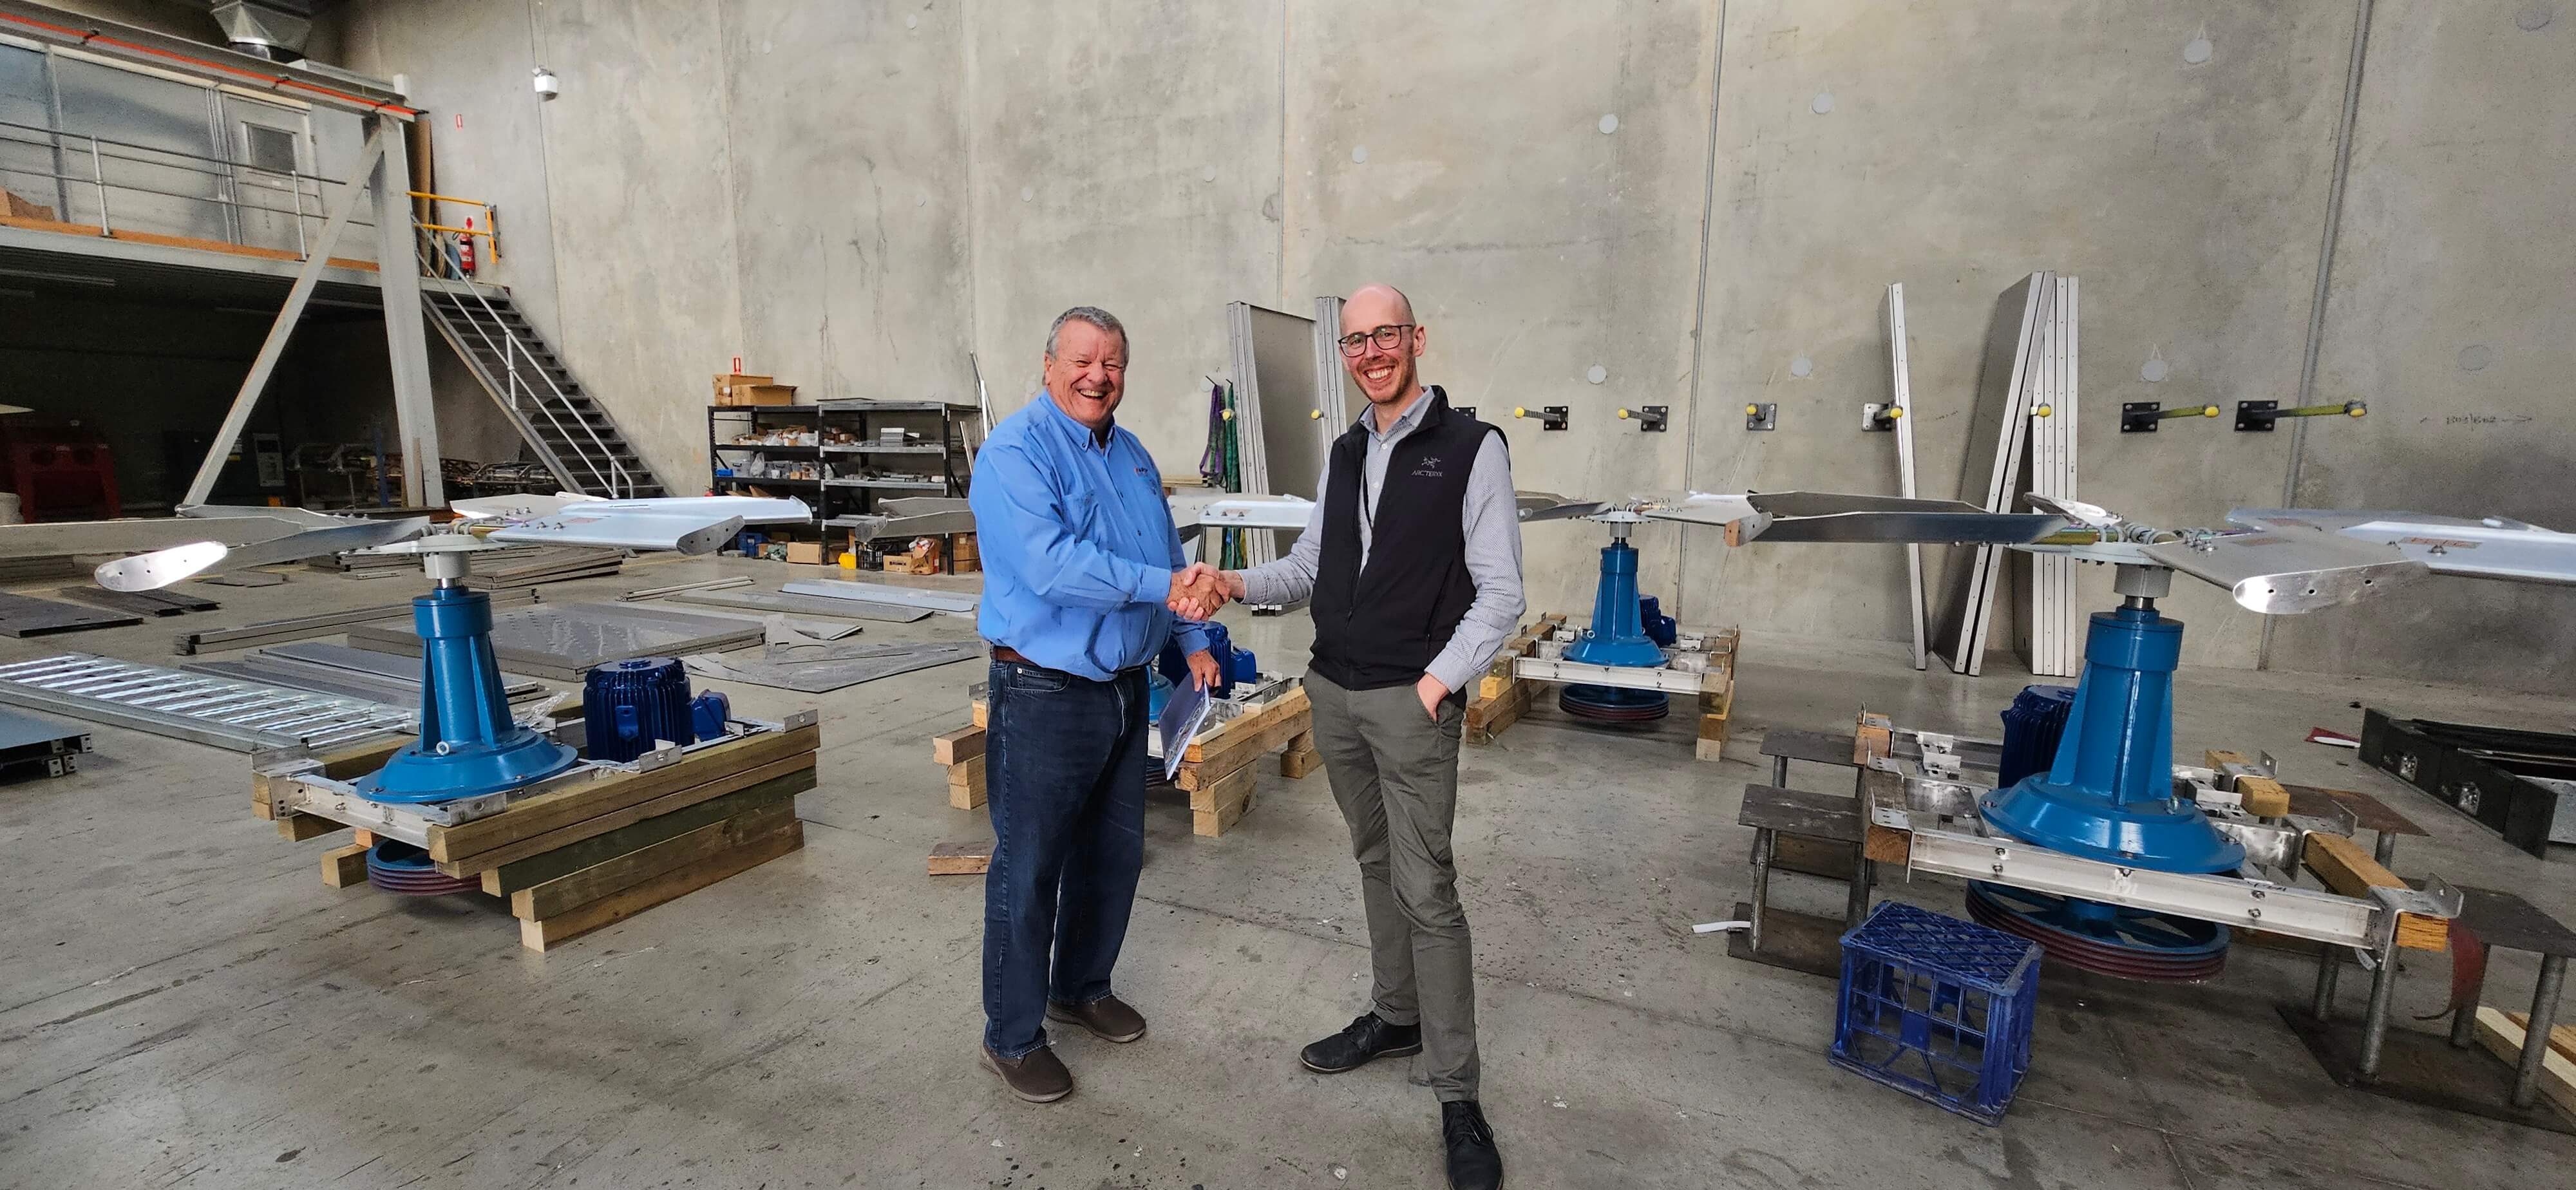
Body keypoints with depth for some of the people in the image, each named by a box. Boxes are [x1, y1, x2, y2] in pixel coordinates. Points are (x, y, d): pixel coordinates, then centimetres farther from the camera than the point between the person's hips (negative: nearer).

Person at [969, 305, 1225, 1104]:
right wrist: (1161, 586, -29)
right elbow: (1050, 565, -28)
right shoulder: (1016, 452, -14)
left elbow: (1169, 556, 20)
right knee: (1029, 868, 4)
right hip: (1045, 696, -8)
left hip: (1124, 688, 8)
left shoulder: (1132, 456, 12)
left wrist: (1192, 641, 14)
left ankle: (1081, 988, 40)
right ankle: (1011, 1036, 23)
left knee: (1114, 854, 18)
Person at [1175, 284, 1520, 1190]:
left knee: (1425, 888, -3)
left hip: (1411, 700, -6)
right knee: (1376, 861, 18)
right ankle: (1395, 1015, 37)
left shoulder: (1471, 448, -7)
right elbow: (1310, 567, 14)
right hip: (1333, 693, 6)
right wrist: (1234, 584, -3)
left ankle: (1457, 1097, 11)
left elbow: (1499, 592, -9)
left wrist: (1438, 681, -16)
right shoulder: (1345, 454, 12)